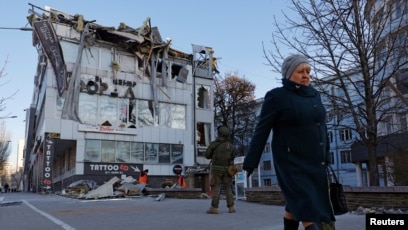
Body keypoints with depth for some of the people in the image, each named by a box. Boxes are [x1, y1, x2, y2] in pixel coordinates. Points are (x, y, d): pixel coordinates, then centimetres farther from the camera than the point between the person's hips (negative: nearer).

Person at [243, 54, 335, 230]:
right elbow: (262, 131, -10)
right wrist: (251, 161, -12)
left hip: (314, 163, 7)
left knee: (296, 206, 18)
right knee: (310, 210, -12)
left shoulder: (314, 95, 11)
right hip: (291, 163, -6)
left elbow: (321, 127, 16)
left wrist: (326, 156, 15)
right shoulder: (277, 96, -8)